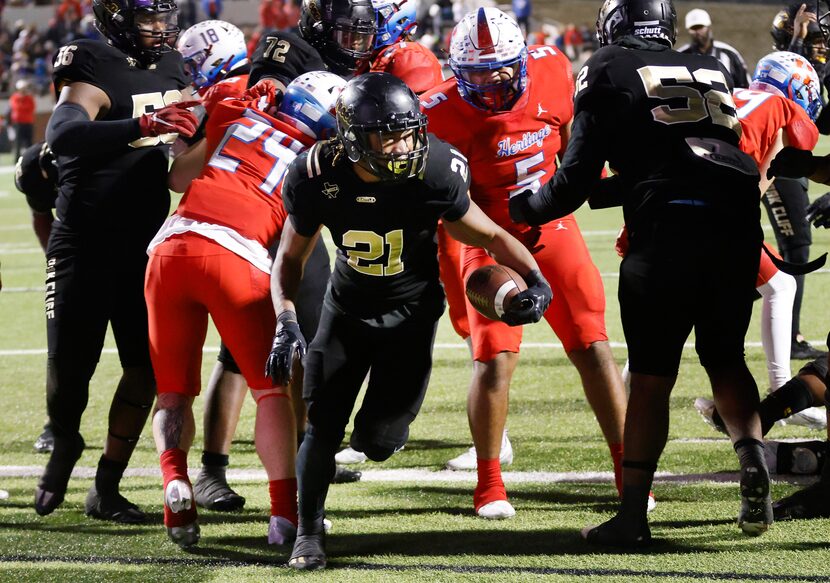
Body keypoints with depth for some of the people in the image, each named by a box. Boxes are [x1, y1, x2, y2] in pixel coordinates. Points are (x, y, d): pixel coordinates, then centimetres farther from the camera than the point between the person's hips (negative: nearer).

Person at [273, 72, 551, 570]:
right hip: (349, 305, 1)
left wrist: (535, 279, -25)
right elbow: (291, 258, -4)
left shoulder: (433, 174, -24)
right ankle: (310, 532, 16)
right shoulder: (319, 178, -20)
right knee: (323, 425, -5)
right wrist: (286, 324, -18)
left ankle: (383, 421, 31)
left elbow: (489, 235, -9)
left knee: (376, 441, -9)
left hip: (411, 308, -1)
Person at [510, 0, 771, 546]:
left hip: (668, 229, -4)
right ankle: (754, 456, -3)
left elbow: (577, 178, 7)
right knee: (725, 358, 21)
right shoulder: (712, 71, 24)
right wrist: (607, 191, 43)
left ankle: (633, 515, 1)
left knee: (652, 377, 4)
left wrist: (523, 207, 26)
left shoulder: (610, 72, 9)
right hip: (739, 225, 4)